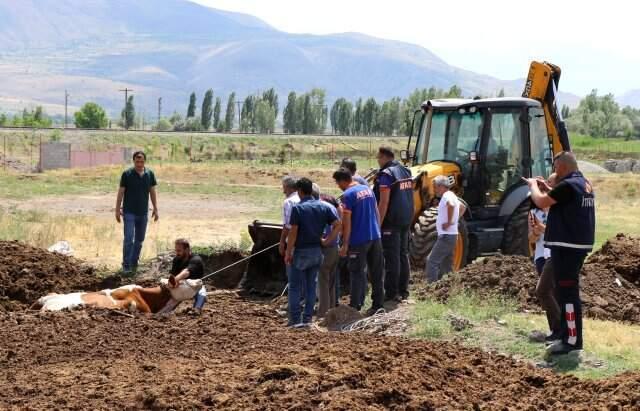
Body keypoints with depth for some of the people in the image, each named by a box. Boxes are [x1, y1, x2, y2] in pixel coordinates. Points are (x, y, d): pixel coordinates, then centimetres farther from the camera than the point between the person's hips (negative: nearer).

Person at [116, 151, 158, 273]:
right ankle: (126, 265, -5)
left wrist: (156, 209, 7)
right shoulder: (127, 174, -6)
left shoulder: (150, 174, 3)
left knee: (139, 240, 10)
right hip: (129, 212, -4)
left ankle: (134, 263, 20)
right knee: (128, 239, -10)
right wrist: (117, 209, -5)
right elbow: (120, 192, -3)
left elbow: (153, 193, 9)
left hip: (143, 213, 4)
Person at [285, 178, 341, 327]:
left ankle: (295, 319, -1)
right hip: (317, 252, 5)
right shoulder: (323, 207, 4)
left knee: (295, 286, 3)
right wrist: (327, 241, 2)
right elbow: (337, 224, -3)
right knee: (311, 286, 12)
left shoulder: (297, 208, -12)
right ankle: (307, 318, 12)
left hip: (301, 251, -5)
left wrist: (288, 253, -7)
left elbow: (293, 232, -14)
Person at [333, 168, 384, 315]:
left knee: (357, 274, 0)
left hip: (359, 240, -7)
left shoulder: (348, 195, -13)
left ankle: (355, 307, 3)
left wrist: (345, 244, -11)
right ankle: (378, 304, 15)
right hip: (375, 237, 7)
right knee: (377, 272, 10)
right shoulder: (368, 189, 10)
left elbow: (347, 222, -15)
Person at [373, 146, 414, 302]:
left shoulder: (386, 174, -15)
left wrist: (378, 224, -17)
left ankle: (391, 293, -2)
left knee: (392, 257, -4)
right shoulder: (406, 171, 11)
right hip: (406, 220, 8)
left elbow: (384, 202, -20)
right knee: (403, 255, 14)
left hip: (391, 221, -8)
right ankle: (403, 291, 18)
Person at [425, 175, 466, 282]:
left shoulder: (447, 195, -14)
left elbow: (451, 205, -37)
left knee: (431, 261, -11)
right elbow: (462, 207, 33)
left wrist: (449, 222, -27)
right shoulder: (451, 195, 17)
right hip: (452, 235, 10)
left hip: (446, 236, -10)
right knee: (446, 265, 13)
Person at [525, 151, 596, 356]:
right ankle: (568, 336, 26)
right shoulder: (585, 184, 13)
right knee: (567, 292, 18)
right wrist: (547, 188, 18)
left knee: (567, 293, -7)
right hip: (579, 244, 10)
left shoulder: (568, 185, -19)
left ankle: (572, 340, -6)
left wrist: (533, 185, 1)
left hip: (567, 246, -10)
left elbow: (541, 202, -17)